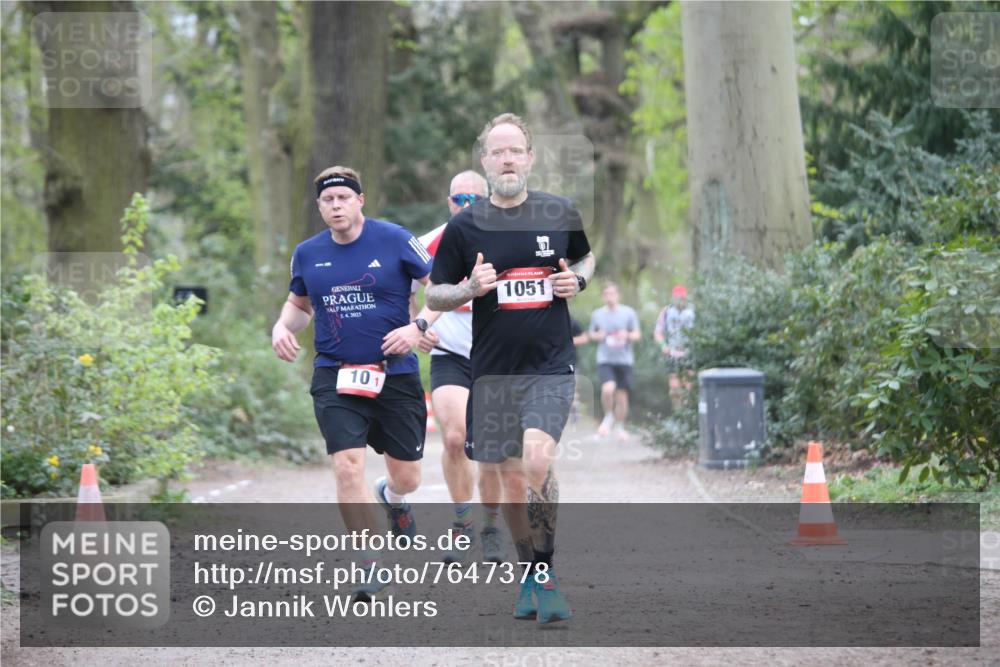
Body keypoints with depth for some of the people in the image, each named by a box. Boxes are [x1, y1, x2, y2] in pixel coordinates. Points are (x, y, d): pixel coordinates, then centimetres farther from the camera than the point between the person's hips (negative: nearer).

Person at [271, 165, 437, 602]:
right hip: (334, 375, 1)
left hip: (395, 373, -1)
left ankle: (392, 498, 47)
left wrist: (417, 327, -15)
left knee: (407, 478, 7)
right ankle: (369, 563, -4)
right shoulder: (307, 254, 4)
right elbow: (299, 303, 22)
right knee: (347, 466, -17)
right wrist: (282, 327, 1)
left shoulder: (394, 240, -6)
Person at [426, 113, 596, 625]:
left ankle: (546, 573, -10)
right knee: (511, 480, 7)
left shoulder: (560, 214, 2)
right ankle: (528, 575, 25)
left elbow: (586, 257, 22)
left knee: (537, 462, -21)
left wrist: (576, 279, -1)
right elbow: (433, 296, 5)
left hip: (551, 365, -1)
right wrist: (470, 288, -15)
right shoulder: (464, 226, -1)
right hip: (492, 370, 1)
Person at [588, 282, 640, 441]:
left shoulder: (628, 312, 1)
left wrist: (627, 335, -16)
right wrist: (598, 336, -6)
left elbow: (637, 334, 5)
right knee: (607, 389, -22)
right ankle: (608, 417, 5)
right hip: (605, 359, 0)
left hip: (624, 359, 0)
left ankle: (620, 426, 23)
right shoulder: (597, 314, 5)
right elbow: (591, 334, 17)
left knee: (622, 395, 3)